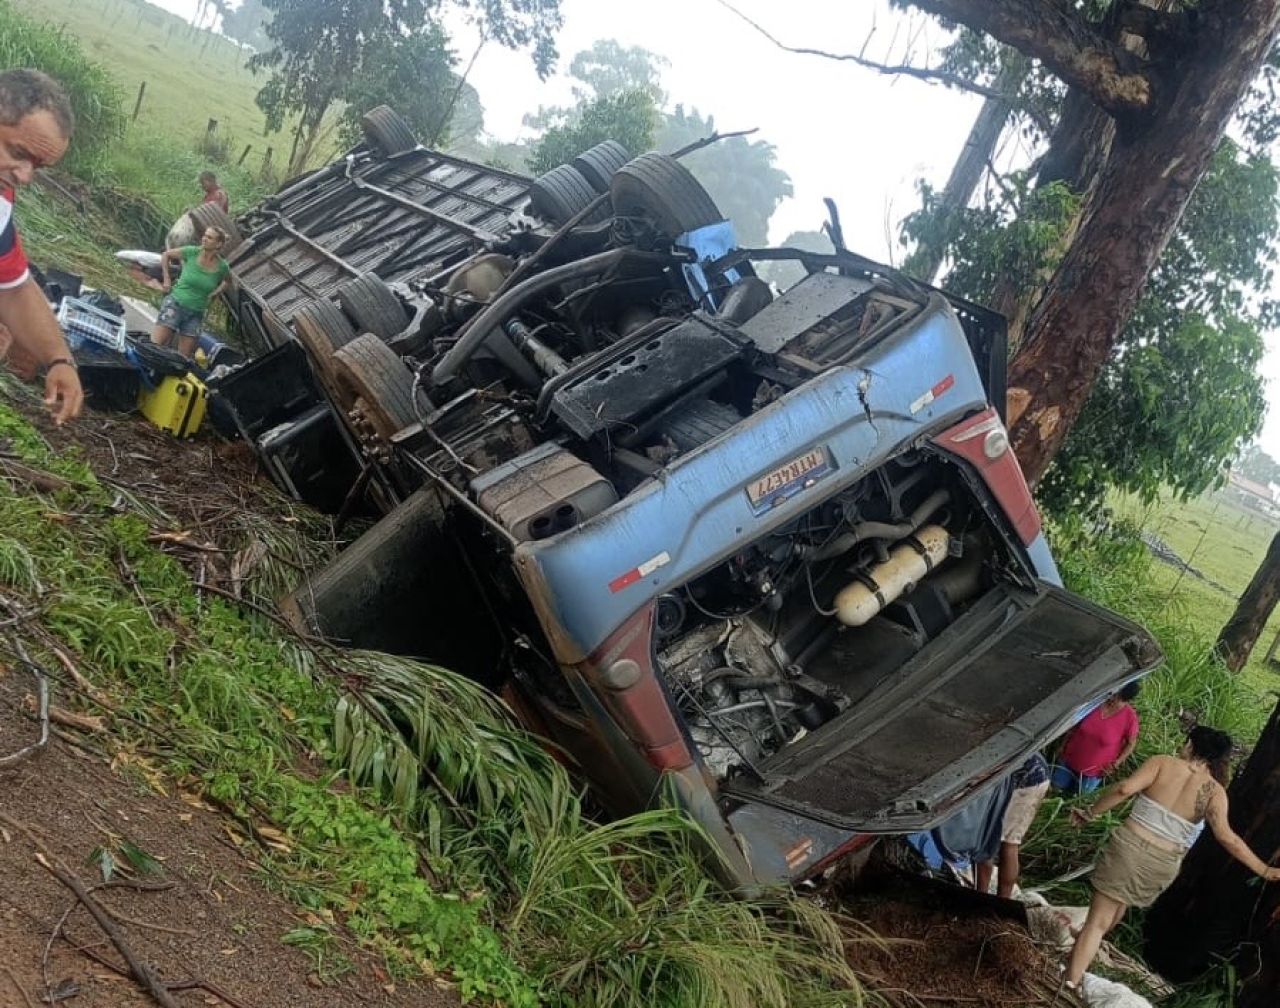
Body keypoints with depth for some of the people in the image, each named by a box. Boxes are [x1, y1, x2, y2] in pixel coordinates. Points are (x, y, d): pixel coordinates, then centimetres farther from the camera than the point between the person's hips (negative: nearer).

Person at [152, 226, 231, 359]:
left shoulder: (222, 267, -3)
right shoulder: (192, 252, -8)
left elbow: (226, 281, 21)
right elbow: (166, 255, 8)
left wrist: (216, 292, 5)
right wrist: (166, 279, 2)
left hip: (196, 313, 3)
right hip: (175, 303, -2)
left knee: (183, 357, 6)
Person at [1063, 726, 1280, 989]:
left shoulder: (1163, 763, -4)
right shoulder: (1214, 792, 0)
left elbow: (1125, 788, -16)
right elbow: (1227, 837, -10)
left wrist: (1091, 813, -6)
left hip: (1129, 846, -3)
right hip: (1163, 865, 3)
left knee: (1098, 921, -3)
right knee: (1121, 901, 31)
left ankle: (1069, 984, -11)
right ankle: (1088, 947, 49)